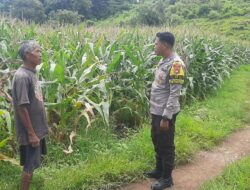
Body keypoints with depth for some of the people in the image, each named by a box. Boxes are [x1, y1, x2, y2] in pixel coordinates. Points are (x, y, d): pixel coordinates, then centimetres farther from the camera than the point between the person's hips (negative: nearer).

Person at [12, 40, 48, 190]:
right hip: (30, 131, -9)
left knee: (32, 164, 19)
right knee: (29, 165, 3)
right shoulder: (22, 76, -21)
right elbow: (22, 107, -23)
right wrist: (31, 133, -20)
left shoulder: (32, 73, 7)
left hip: (38, 128, 9)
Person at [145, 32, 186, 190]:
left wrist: (166, 117, -22)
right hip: (157, 111, 9)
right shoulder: (164, 61, 8)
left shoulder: (176, 64, -21)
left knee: (166, 145, 6)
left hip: (166, 113, -9)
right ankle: (159, 170, 39)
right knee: (157, 142, 21)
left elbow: (174, 94, -23)